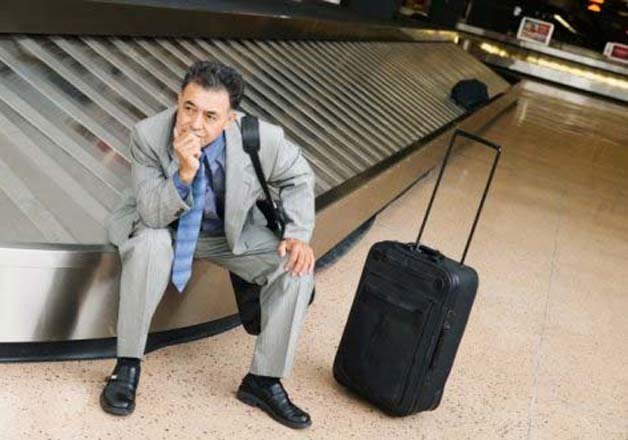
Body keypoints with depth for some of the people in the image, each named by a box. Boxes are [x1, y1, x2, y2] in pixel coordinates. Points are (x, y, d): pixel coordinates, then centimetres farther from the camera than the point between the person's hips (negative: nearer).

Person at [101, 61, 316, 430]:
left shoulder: (262, 139, -25)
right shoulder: (149, 135, -27)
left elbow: (298, 176, -5)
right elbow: (152, 215, -26)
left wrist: (299, 234, -17)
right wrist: (183, 174, -44)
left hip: (234, 233, 2)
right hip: (166, 226, -2)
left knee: (297, 267, -18)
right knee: (149, 245, -36)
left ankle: (264, 380, -3)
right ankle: (127, 367, -17)